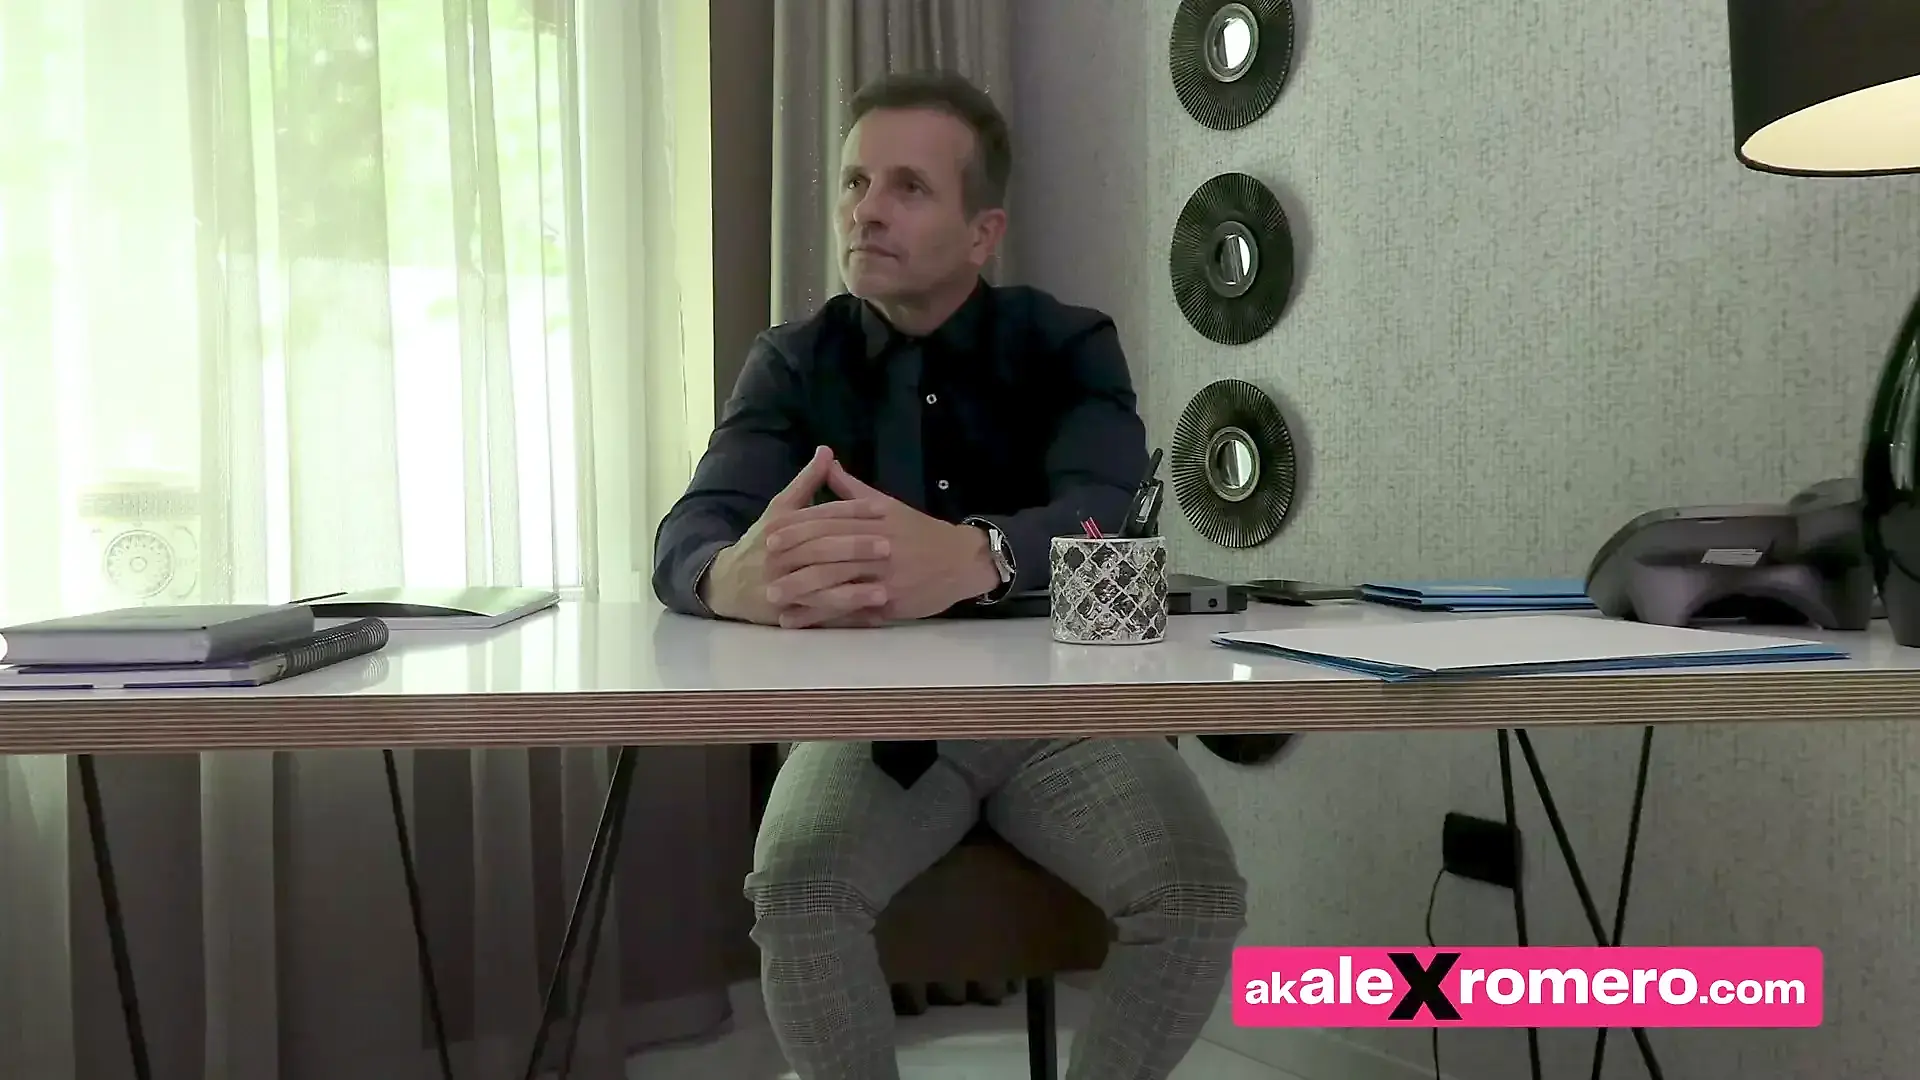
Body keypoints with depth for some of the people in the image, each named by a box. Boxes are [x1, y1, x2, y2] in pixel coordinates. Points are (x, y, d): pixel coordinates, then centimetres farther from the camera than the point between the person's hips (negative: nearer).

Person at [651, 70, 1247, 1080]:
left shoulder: (1068, 347, -2)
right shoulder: (794, 362, 2)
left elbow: (1114, 514, -22)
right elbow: (687, 536, -14)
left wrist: (971, 557, -46)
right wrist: (736, 576, -41)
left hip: (1057, 706, 0)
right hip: (873, 713, 0)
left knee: (1200, 894, -23)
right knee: (795, 890, -28)